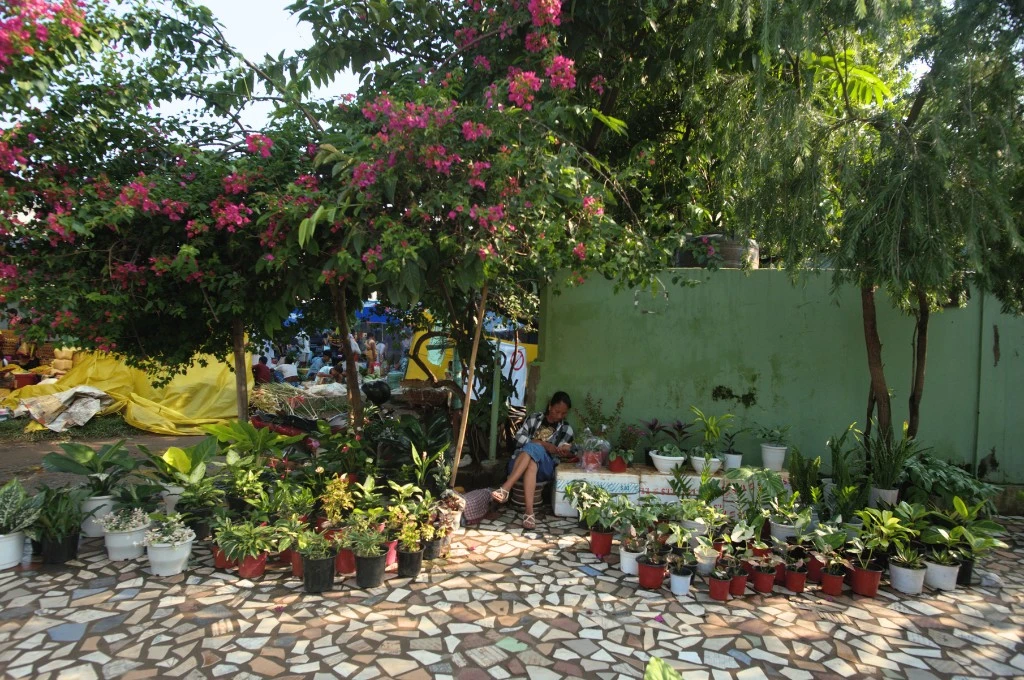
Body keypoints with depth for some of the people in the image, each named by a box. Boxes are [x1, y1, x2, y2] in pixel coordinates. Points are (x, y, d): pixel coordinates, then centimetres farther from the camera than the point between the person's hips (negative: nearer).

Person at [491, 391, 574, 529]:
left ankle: (505, 488, -49)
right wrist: (543, 444, -13)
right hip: (520, 462, 1)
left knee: (534, 448, -35)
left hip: (545, 468, -1)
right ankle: (529, 511, -51)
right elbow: (519, 437, -1)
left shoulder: (566, 429, 13)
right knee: (532, 463, -37)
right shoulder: (534, 418, 12)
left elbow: (561, 453, 4)